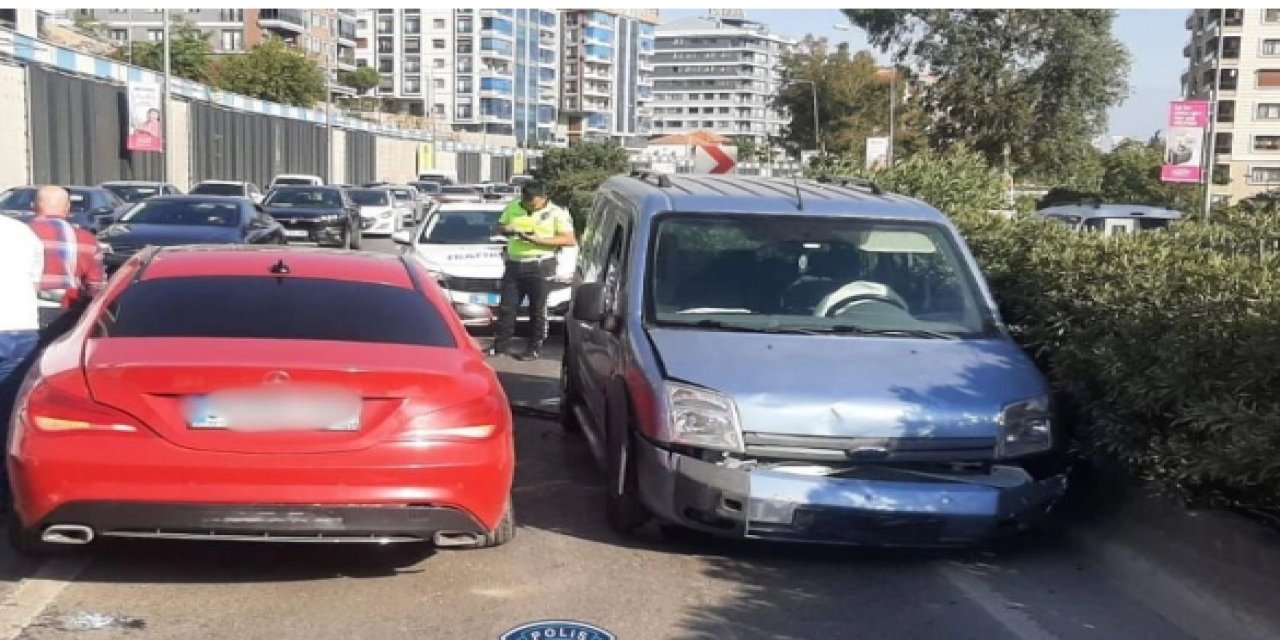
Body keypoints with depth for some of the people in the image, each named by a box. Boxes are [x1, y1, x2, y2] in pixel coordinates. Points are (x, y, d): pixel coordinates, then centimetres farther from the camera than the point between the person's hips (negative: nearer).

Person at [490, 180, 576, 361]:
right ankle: (500, 344, 18)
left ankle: (534, 348, 11)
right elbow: (498, 226, 20)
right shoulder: (513, 208, 9)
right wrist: (505, 228, -6)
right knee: (506, 307, 8)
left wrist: (539, 240, -20)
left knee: (537, 310, 1)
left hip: (540, 266, -4)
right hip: (514, 264, 5)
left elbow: (570, 240, -11)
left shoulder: (557, 213, -4)